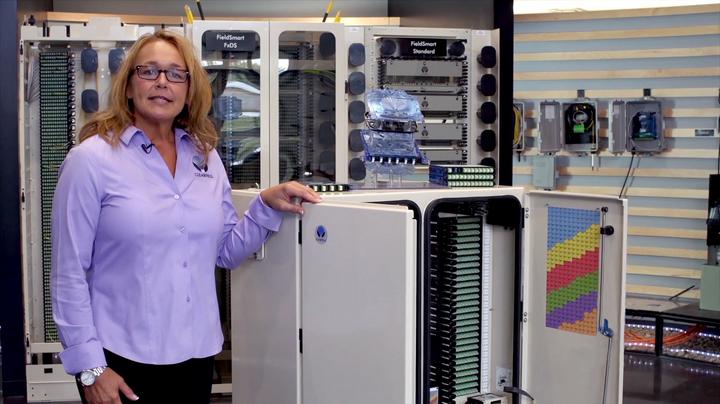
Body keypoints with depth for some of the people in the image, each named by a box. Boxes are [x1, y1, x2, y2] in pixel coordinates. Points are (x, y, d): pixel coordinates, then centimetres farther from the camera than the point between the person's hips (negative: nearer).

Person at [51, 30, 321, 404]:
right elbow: (69, 274, -10)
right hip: (123, 359, -5)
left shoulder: (205, 156, 5)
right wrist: (90, 368, -12)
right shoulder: (91, 159, -9)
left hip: (197, 353, 5)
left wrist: (267, 206, -4)